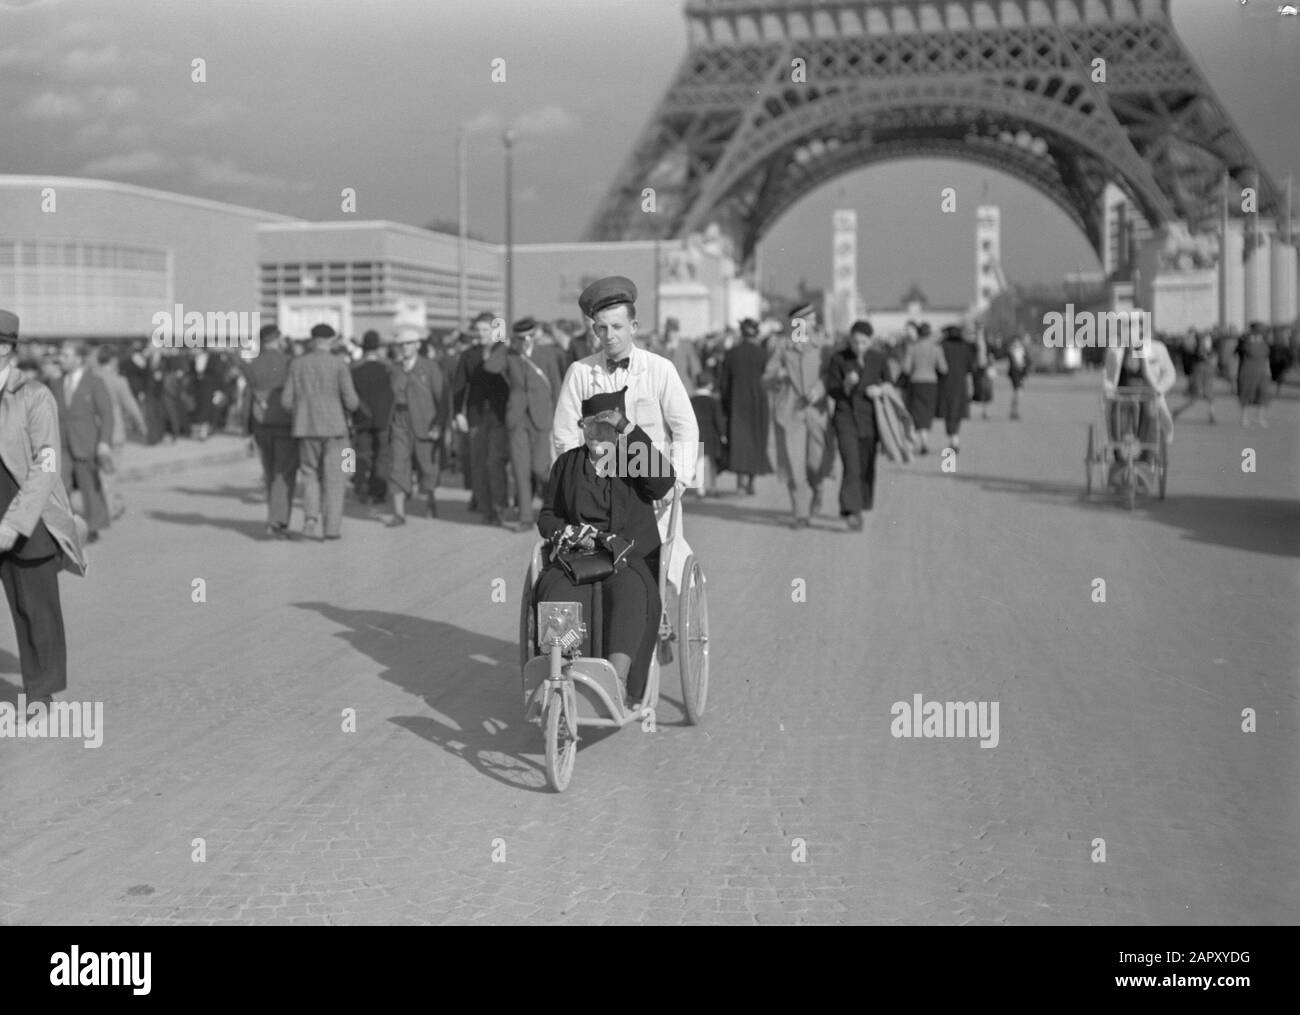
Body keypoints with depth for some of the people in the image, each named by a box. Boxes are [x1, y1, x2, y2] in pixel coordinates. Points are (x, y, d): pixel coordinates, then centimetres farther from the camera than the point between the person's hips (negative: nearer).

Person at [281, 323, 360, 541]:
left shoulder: (297, 364, 3)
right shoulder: (339, 364, -5)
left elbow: (286, 401, 2)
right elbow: (351, 401, -9)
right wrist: (350, 406, 15)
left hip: (306, 429, 2)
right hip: (334, 427, -2)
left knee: (311, 476, 13)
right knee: (333, 478, 6)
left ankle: (311, 518, -5)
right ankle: (332, 527, 3)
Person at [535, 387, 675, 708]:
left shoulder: (635, 460, 9)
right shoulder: (567, 463, 18)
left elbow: (664, 480, -14)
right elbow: (547, 515, 22)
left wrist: (629, 429, -14)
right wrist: (562, 531, -3)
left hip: (629, 559, -2)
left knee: (629, 595, -36)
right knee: (557, 597, -31)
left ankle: (618, 680, -47)